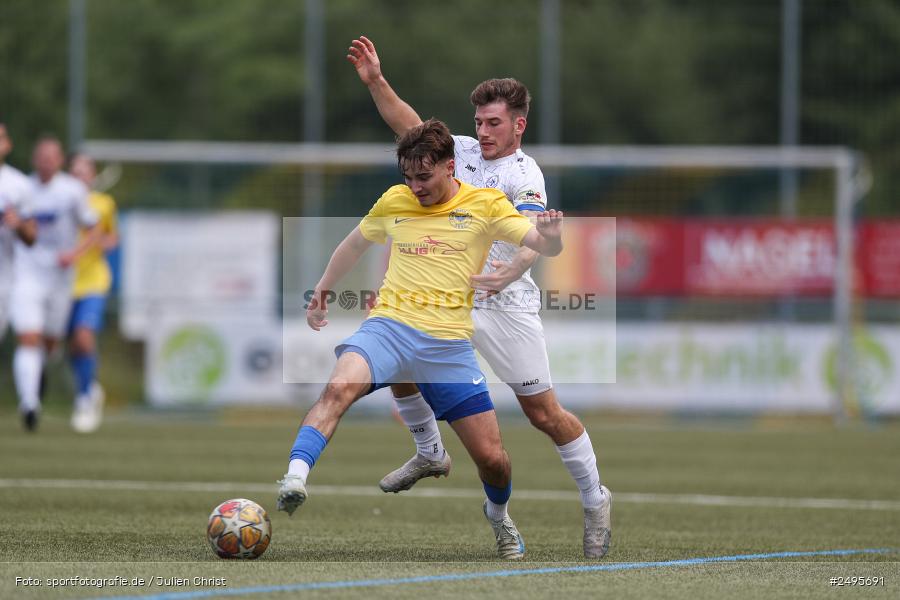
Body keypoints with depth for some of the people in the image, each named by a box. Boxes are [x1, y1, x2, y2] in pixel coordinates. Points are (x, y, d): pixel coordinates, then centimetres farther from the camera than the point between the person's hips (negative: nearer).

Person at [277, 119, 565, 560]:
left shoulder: (485, 205, 4)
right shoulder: (394, 202, 11)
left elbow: (544, 246, -4)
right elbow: (354, 245, 29)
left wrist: (550, 238, -28)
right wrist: (321, 292, 32)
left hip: (449, 341, 0)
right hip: (389, 325, 1)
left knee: (492, 458, -1)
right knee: (339, 388, -33)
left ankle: (498, 515, 32)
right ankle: (294, 479, -46)